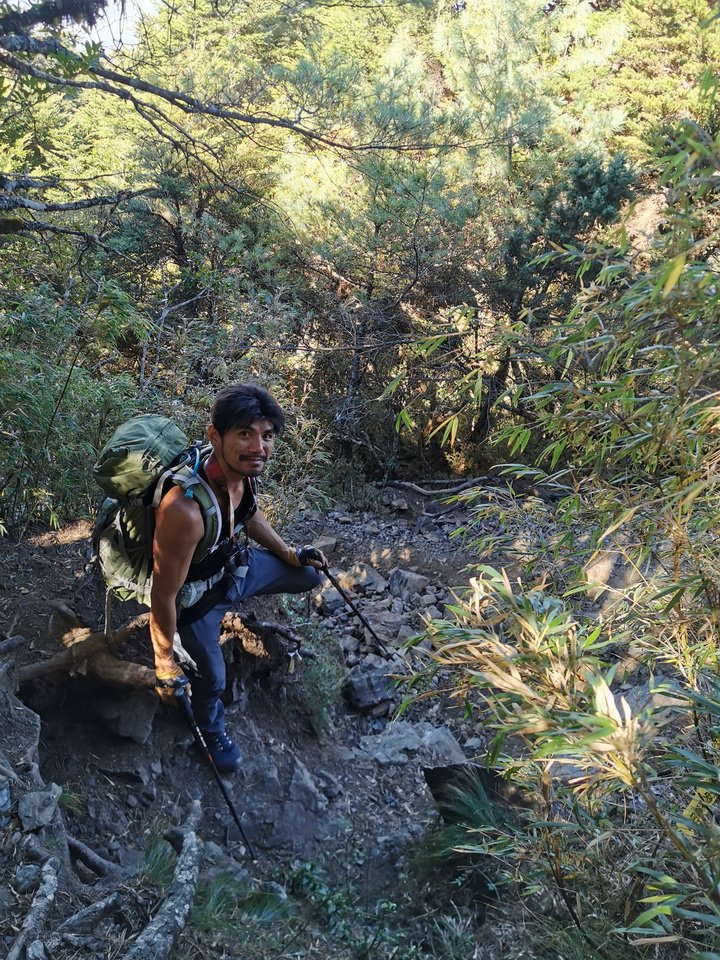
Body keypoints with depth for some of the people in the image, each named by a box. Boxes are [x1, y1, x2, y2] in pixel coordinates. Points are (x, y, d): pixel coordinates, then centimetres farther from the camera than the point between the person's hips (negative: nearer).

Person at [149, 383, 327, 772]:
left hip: (235, 564, 7)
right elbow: (163, 597, -30)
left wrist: (290, 554, 15)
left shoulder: (244, 470, -20)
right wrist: (166, 664, -18)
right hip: (195, 596, -7)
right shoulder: (184, 511, -44)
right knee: (211, 678, 8)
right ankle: (211, 731, 44)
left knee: (309, 575, 18)